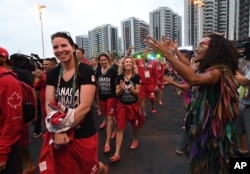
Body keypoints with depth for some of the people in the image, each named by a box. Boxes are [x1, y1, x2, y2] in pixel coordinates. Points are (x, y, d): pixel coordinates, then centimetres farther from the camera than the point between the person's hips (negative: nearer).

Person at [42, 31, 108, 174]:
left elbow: (85, 106, -18)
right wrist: (57, 131, -15)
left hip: (84, 134, -4)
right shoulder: (52, 74, 2)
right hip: (59, 135, 4)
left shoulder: (86, 71, -13)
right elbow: (49, 105, -2)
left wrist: (62, 129, -15)